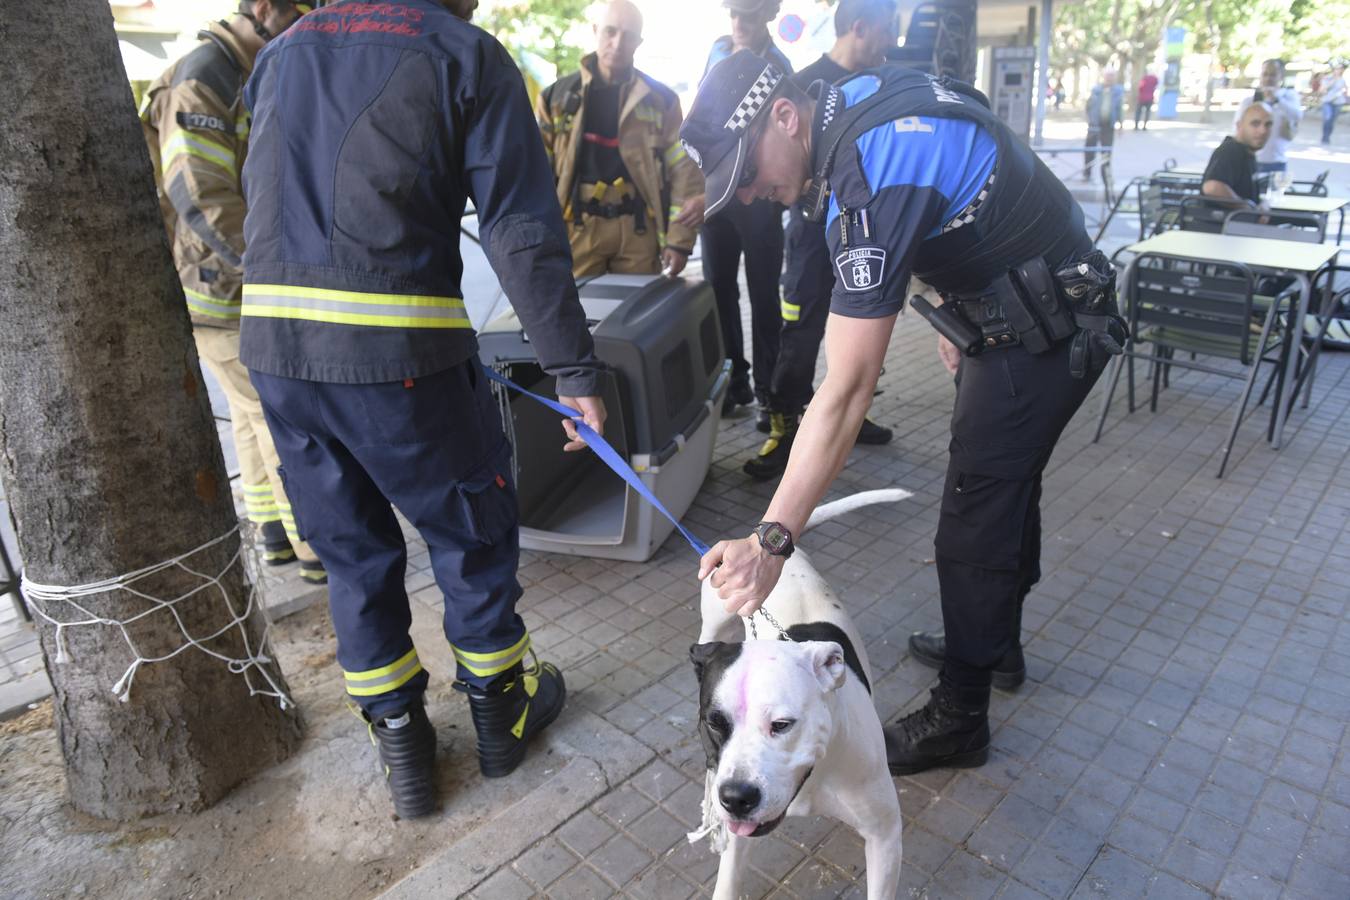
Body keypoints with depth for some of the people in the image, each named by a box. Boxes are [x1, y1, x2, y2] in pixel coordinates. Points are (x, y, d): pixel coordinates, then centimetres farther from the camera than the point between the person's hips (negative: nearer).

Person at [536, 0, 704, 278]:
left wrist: (679, 240, -4)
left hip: (638, 229, 0)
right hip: (578, 227, 0)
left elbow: (683, 171, 3)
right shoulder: (558, 96, 6)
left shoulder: (660, 99, 6)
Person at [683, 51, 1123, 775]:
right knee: (1005, 486, 21)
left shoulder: (873, 182, -32)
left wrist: (771, 541, -35)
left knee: (975, 523, -3)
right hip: (1021, 305, 10)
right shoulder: (862, 96, -3)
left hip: (1041, 330, -10)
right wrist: (959, 317, 16)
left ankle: (958, 718, 13)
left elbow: (845, 390, -36)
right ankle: (994, 641, 41)